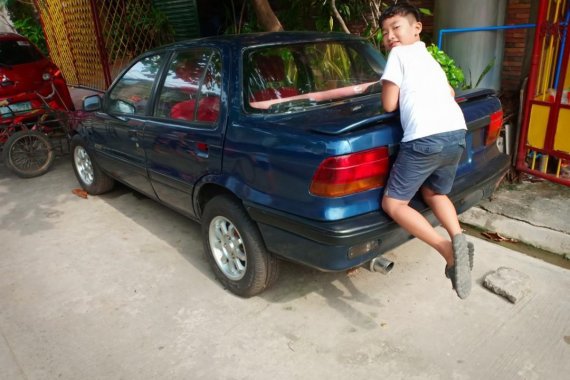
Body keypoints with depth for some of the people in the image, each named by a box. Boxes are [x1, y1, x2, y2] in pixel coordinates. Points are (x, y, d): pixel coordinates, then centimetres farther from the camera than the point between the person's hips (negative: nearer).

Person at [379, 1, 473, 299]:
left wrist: (399, 94, 24)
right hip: (456, 134, 8)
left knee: (392, 204, 3)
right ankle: (459, 239, 7)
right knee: (434, 193, 30)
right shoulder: (429, 58, 30)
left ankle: (448, 250, -13)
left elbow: (389, 105, 4)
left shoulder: (399, 53, 6)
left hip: (426, 139, -8)